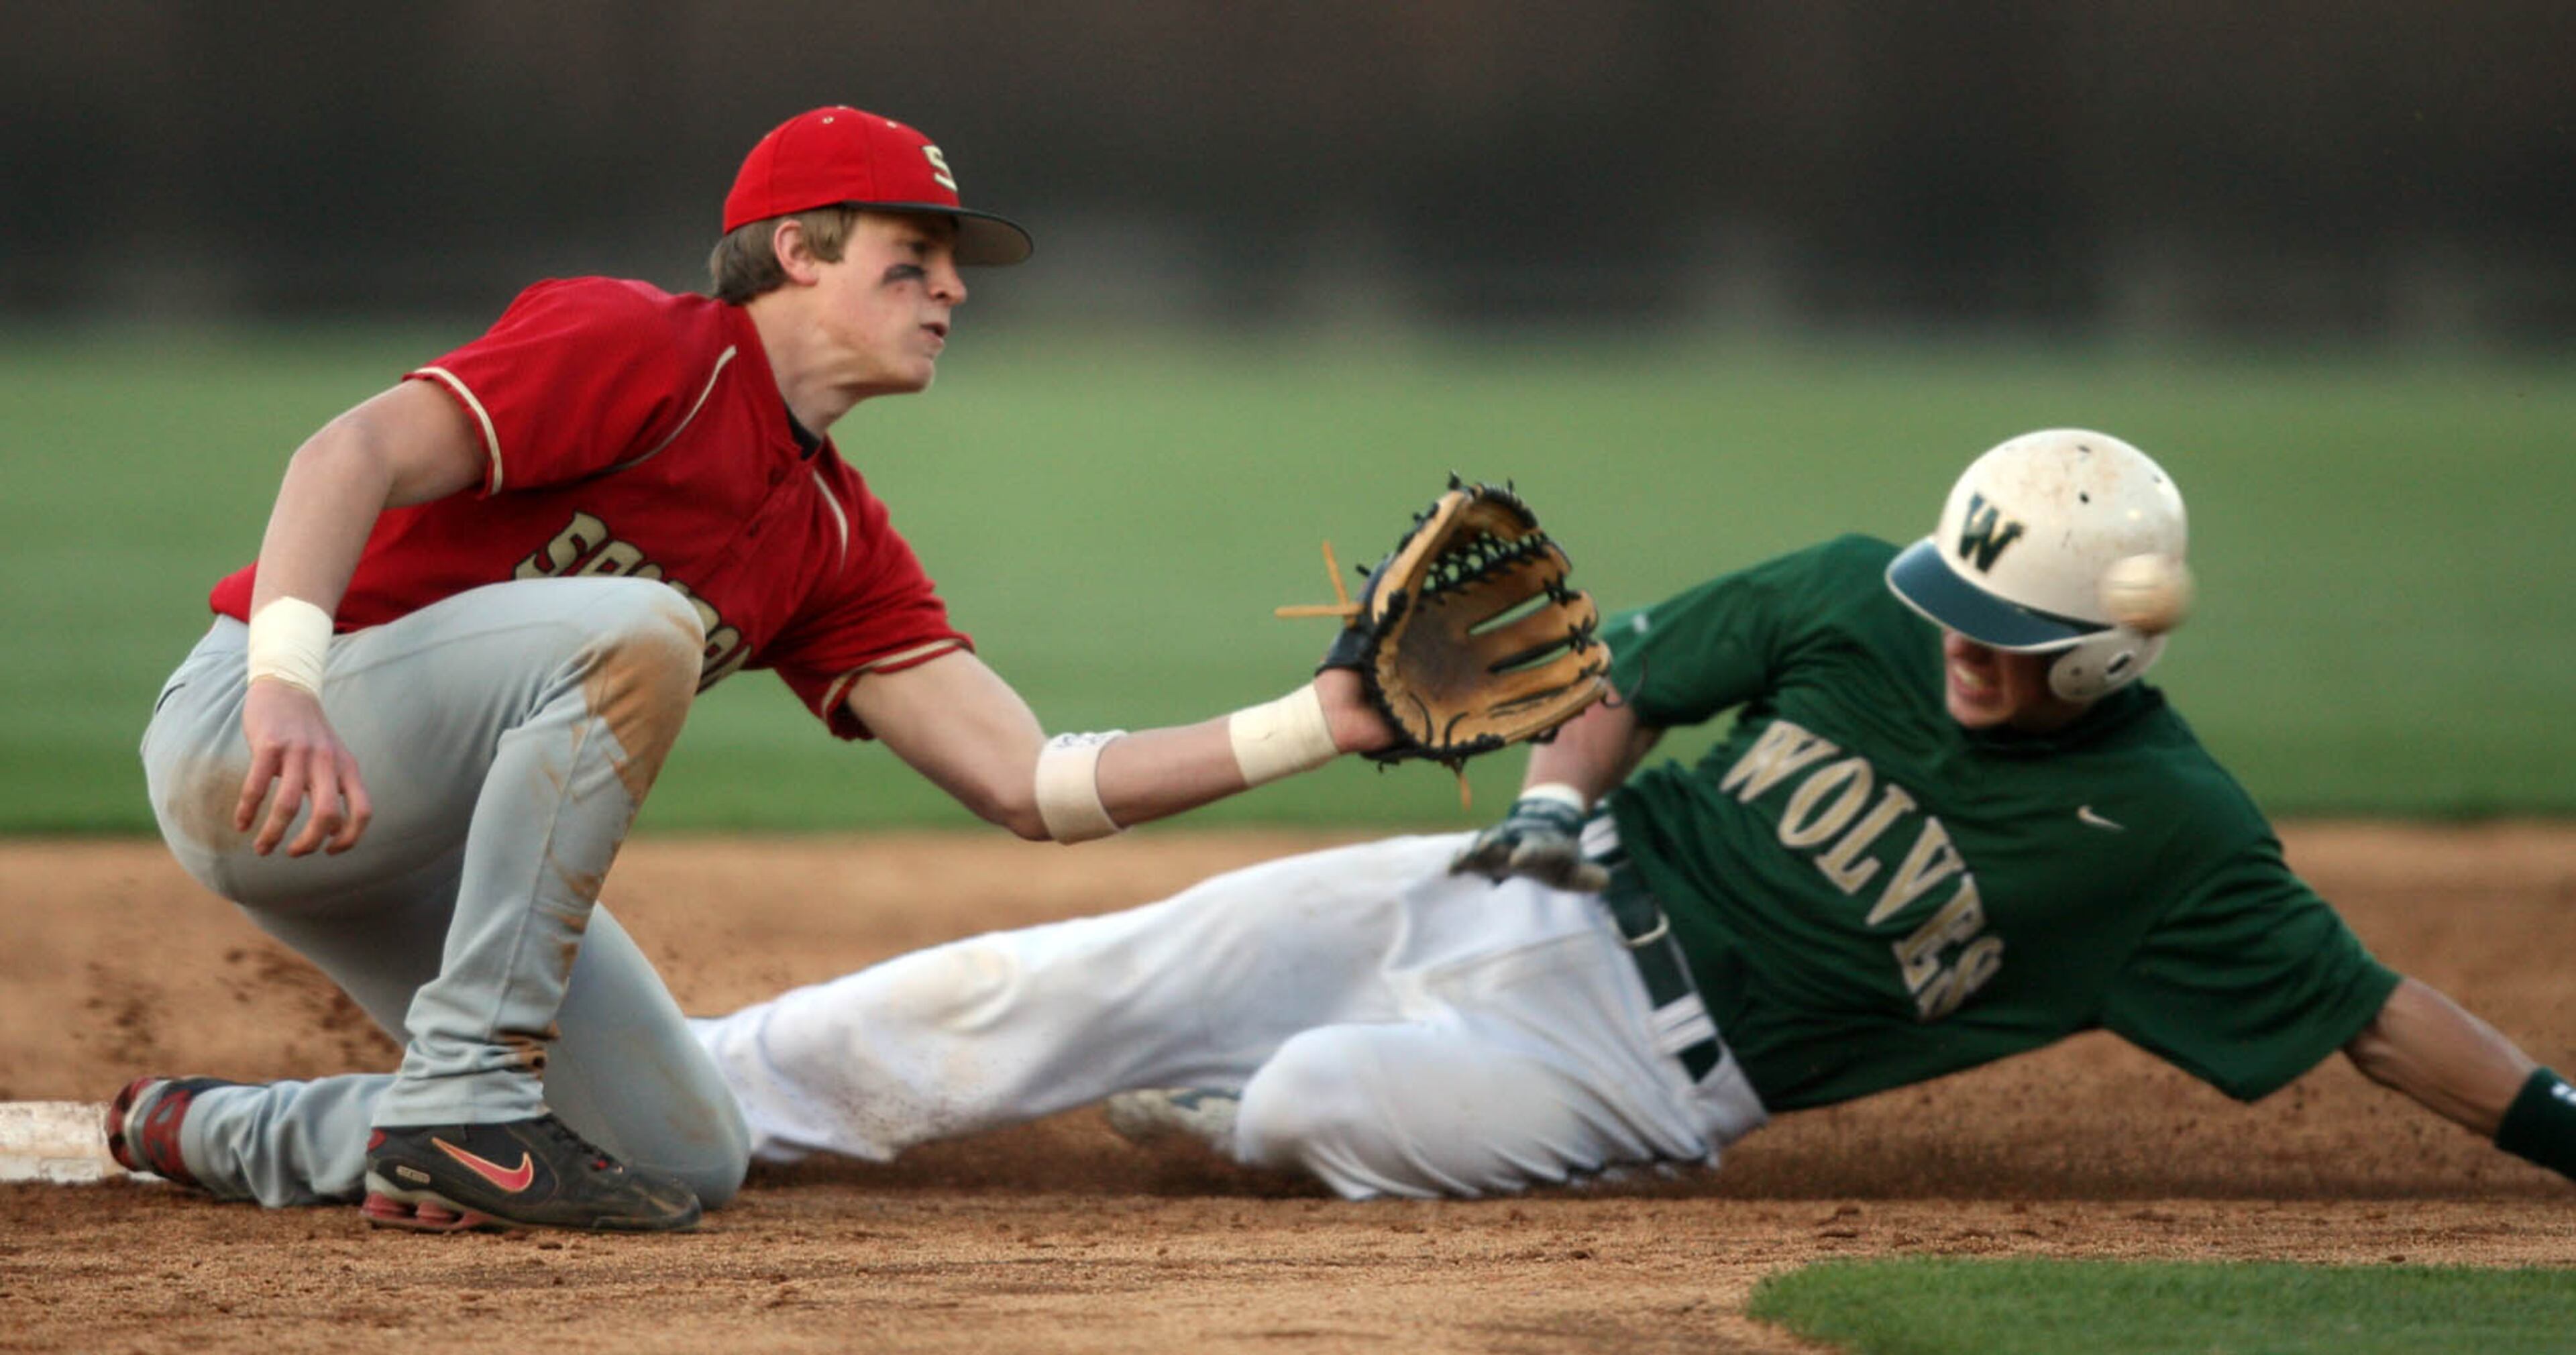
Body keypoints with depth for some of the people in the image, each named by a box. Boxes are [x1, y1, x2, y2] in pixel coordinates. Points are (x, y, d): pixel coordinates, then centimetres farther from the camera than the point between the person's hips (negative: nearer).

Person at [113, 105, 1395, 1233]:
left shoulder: (837, 541, 11)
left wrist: (1315, 724, -6)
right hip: (248, 744, -9)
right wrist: (285, 687, -41)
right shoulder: (642, 349, -13)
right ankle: (462, 1096, -25)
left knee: (690, 1162, 6)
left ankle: (218, 1132, 19)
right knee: (636, 627, -30)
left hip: (423, 855, 9)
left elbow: (1028, 784, 4)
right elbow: (351, 456, -24)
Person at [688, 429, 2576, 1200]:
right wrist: (1553, 803, -6)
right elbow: (1637, 671, 10)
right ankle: (674, 1093, -1)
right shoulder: (1852, 603, -4)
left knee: (1315, 1099, -28)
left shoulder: (2170, 831, -13)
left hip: (1660, 1068, -3)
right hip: (1543, 899, 3)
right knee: (1080, 988, -9)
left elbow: (2367, 1010, -11)